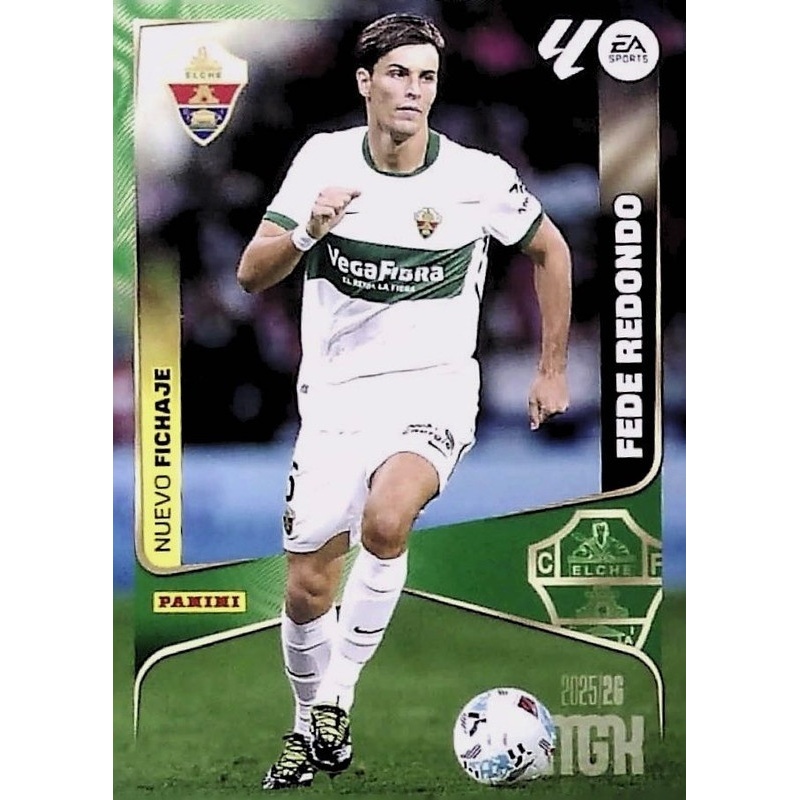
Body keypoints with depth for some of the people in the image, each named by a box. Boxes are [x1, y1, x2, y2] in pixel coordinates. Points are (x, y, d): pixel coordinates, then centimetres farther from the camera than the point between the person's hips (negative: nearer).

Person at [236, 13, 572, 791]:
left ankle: (338, 698, -12)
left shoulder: (478, 176, -7)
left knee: (385, 516, -33)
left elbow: (549, 250, 11)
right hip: (335, 397, 2)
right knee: (306, 591, 2)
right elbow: (251, 274, -4)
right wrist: (307, 231, -25)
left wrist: (552, 368, 11)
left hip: (433, 392, -2)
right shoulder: (323, 159, -3)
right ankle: (312, 732, 31)